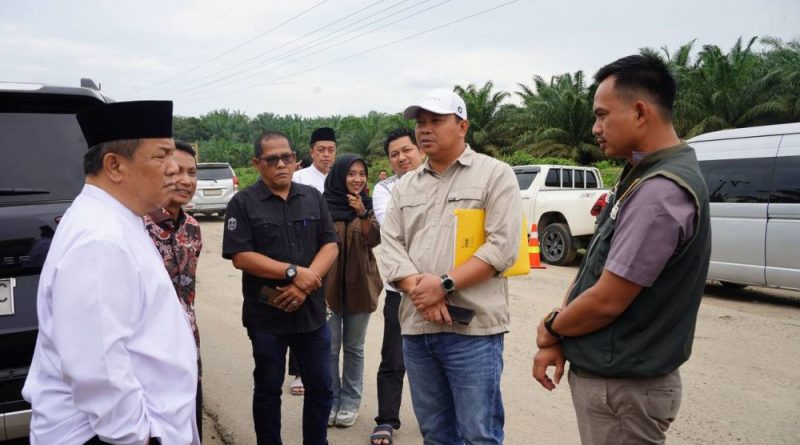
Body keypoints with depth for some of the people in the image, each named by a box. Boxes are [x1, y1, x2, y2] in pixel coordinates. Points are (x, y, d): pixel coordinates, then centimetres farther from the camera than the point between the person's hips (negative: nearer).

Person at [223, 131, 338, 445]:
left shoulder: (313, 198, 7)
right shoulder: (243, 203, -4)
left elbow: (330, 245, 1)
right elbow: (240, 257, -13)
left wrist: (304, 285, -14)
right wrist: (293, 272, -18)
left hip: (312, 311, 3)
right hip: (266, 314, -3)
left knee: (320, 387, 11)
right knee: (268, 389, 11)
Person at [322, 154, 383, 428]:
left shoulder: (367, 205, 4)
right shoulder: (323, 205, -4)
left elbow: (374, 239, -10)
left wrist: (362, 214, -26)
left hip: (359, 285, 2)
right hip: (329, 285, -2)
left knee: (354, 347, 11)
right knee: (330, 348, 4)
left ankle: (350, 402, 22)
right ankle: (331, 401, 18)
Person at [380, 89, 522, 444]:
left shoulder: (495, 174, -1)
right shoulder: (405, 185, 15)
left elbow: (502, 246, -11)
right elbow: (390, 246, 6)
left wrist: (445, 284, -17)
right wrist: (420, 290, -11)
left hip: (472, 328, -5)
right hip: (415, 326, 5)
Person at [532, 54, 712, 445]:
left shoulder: (660, 191, -24)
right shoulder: (644, 175, 8)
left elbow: (607, 301, -23)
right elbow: (594, 271, 9)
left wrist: (550, 331, -5)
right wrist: (557, 340, 3)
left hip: (623, 386, -9)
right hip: (612, 374, 9)